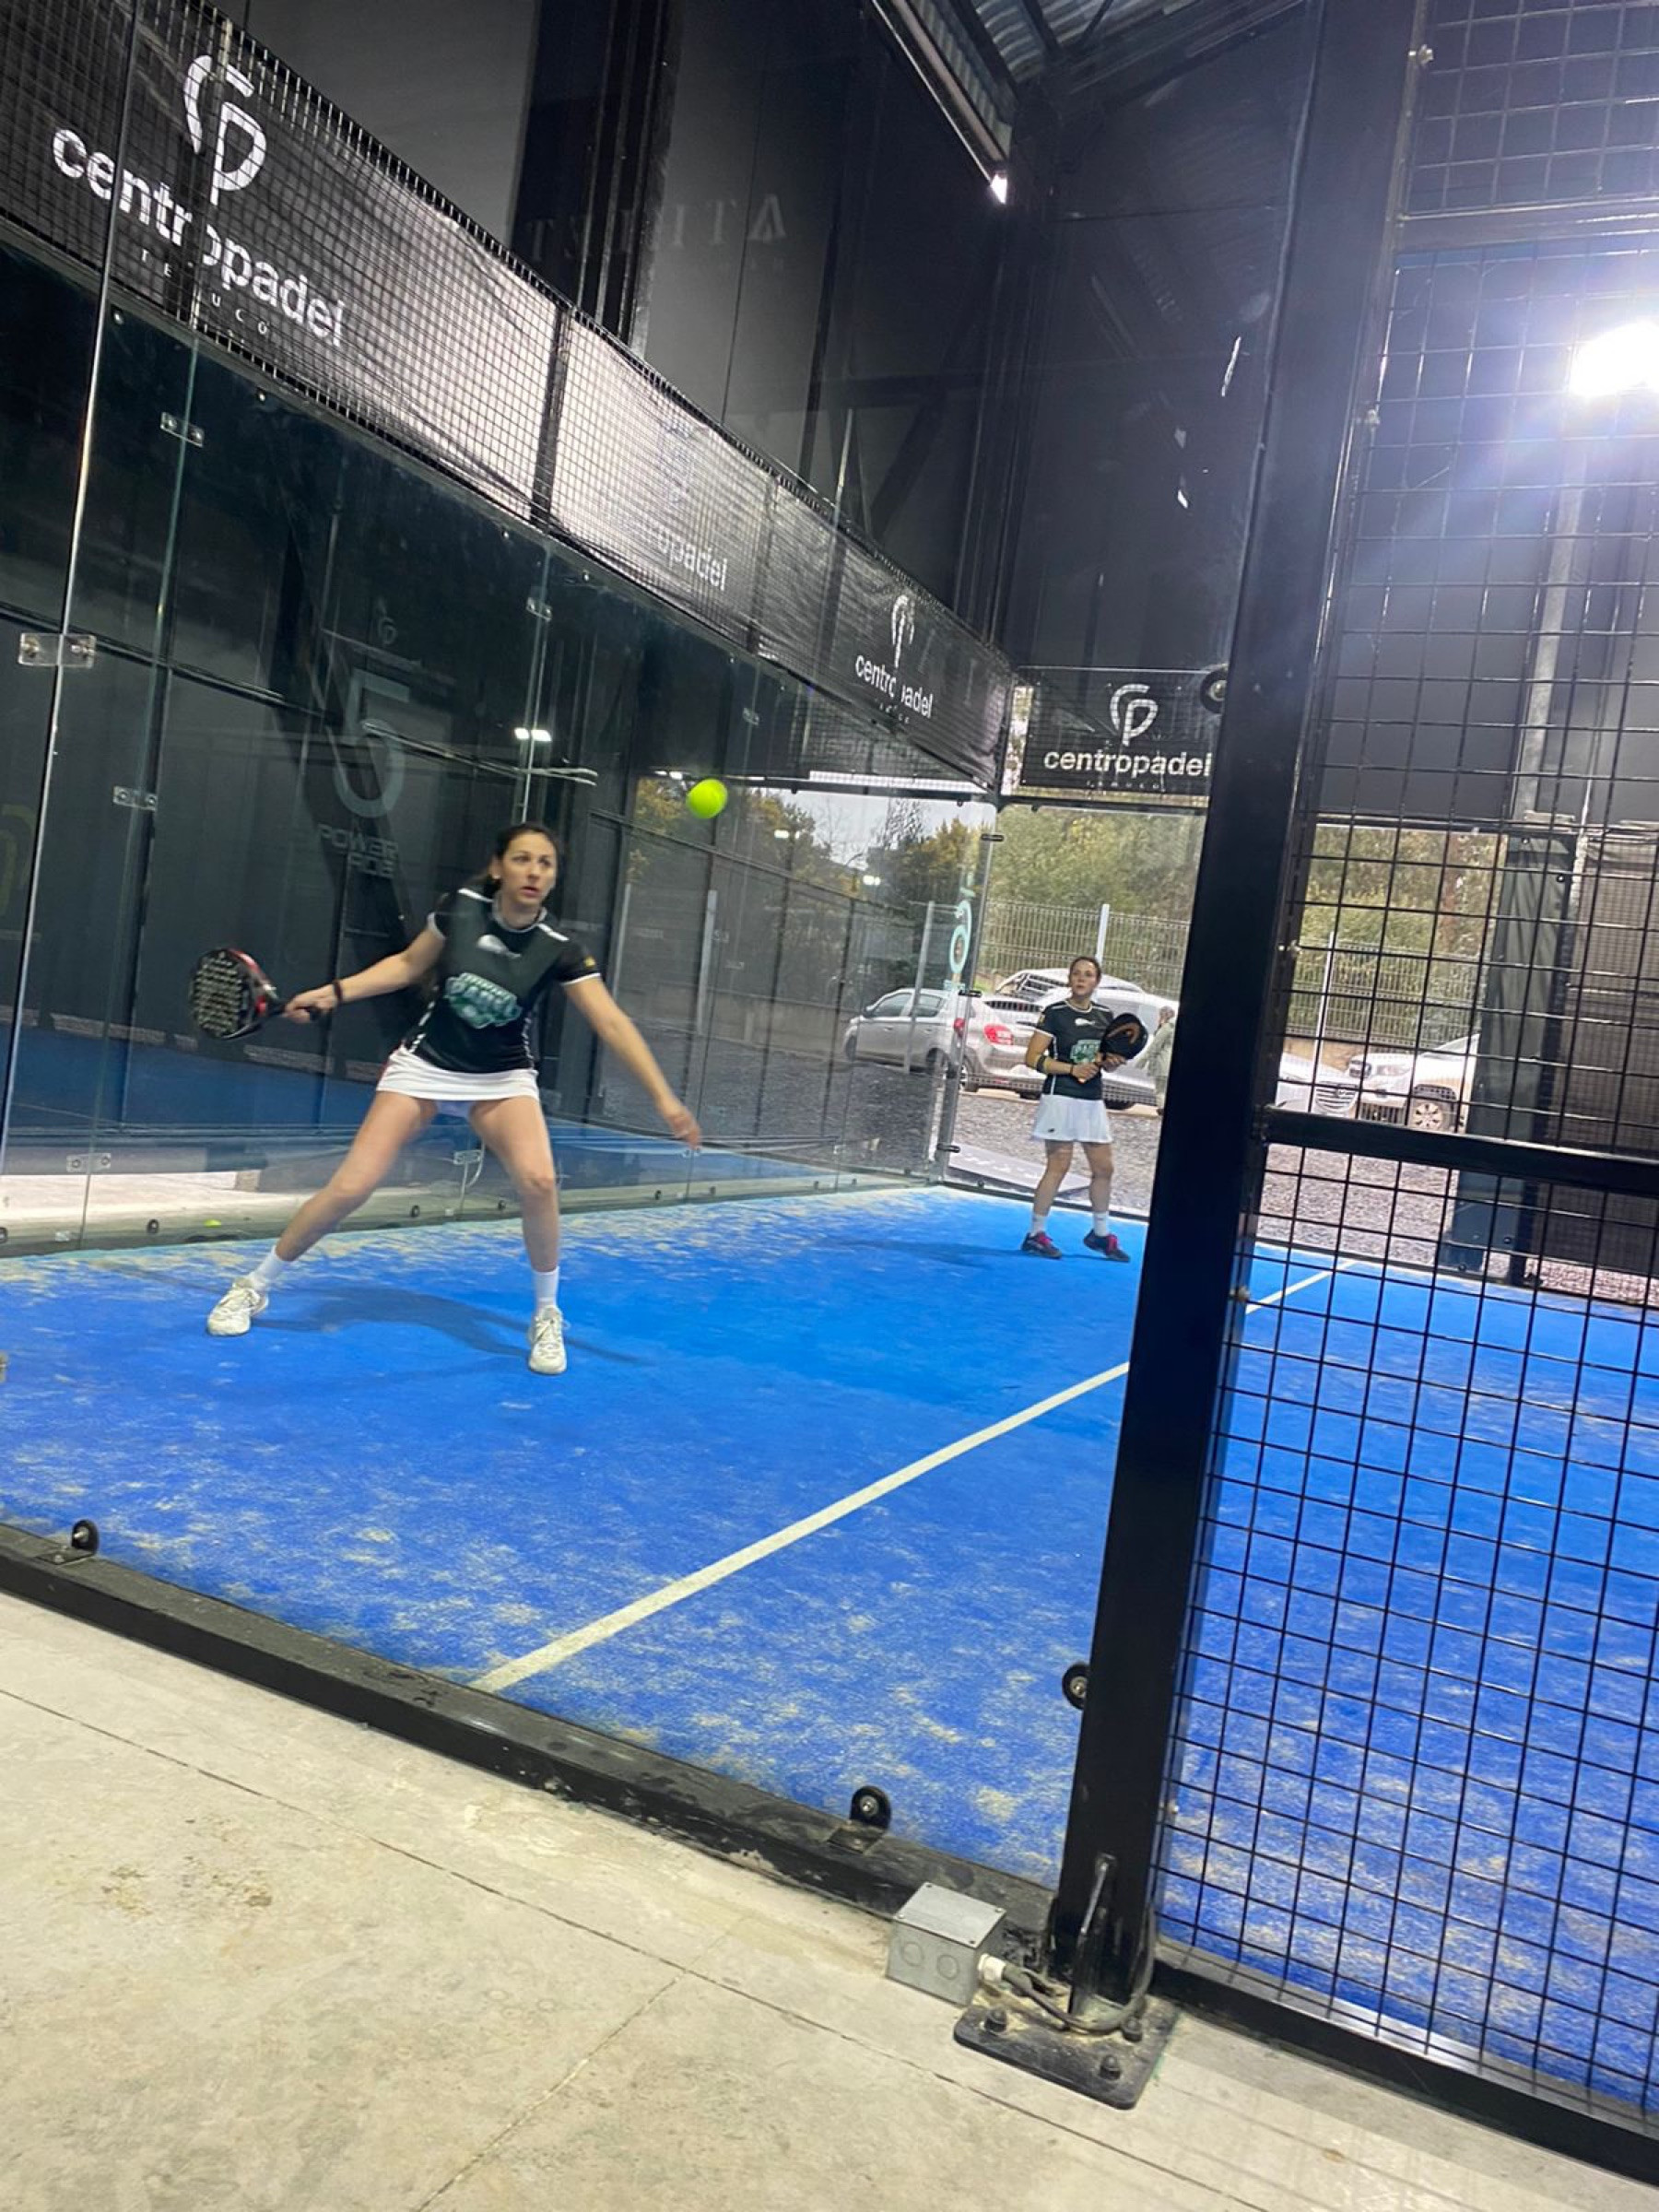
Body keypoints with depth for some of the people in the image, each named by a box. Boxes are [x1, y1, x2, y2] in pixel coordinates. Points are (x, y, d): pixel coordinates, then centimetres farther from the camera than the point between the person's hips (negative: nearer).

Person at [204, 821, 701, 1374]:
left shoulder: (559, 950, -17)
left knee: (538, 1181, -26)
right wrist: (333, 992, -4)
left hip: (503, 1078, 0)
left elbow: (613, 1023, -22)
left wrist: (664, 1099, -30)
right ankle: (254, 1287, 15)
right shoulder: (459, 908, -14)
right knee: (350, 1187, -8)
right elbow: (408, 965, 3)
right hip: (425, 1064, 0)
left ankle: (547, 1315, -3)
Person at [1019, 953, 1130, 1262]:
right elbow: (1033, 1058, -9)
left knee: (1103, 1167, 9)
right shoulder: (1054, 1013, -6)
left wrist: (1112, 1061, -1)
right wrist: (1072, 1069, -18)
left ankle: (1101, 1233, 24)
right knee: (1058, 1165, -6)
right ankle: (1035, 1234, 3)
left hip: (1093, 1101, 6)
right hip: (1061, 1097, -6)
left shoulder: (1105, 1017, 11)